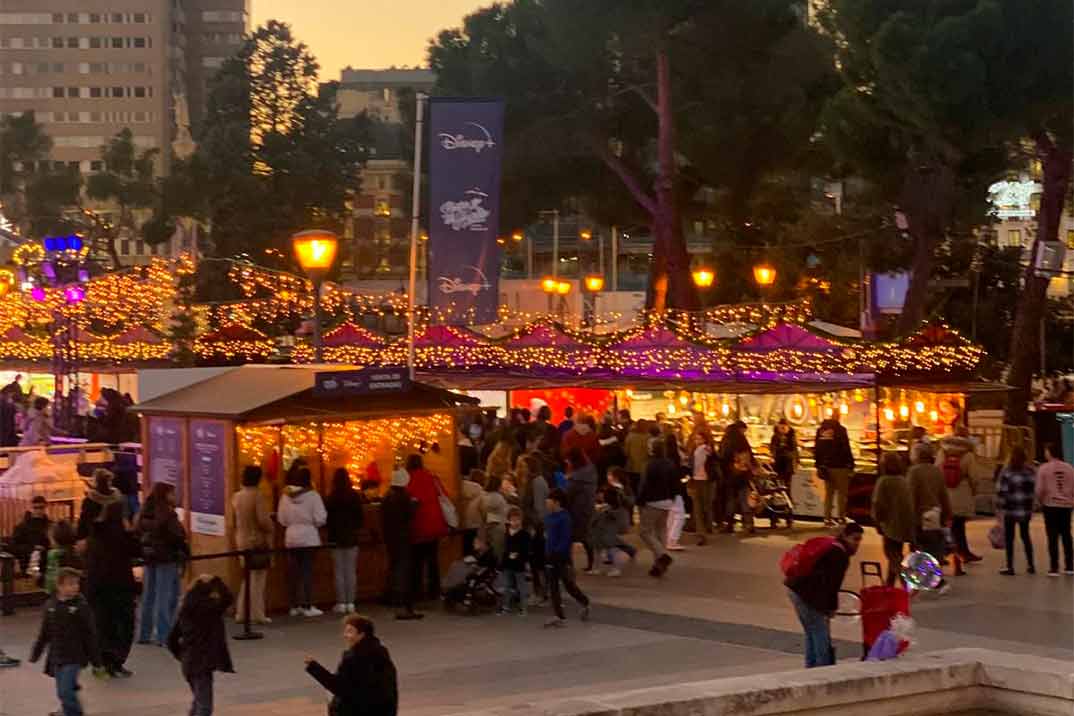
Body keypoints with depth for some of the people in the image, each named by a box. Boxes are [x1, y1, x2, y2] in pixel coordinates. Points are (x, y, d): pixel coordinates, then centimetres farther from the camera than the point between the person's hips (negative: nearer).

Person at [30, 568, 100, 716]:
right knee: (62, 691, 14)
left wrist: (95, 659, -5)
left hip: (74, 657, -5)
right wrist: (35, 653, 15)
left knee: (66, 691, -13)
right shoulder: (51, 605, 3)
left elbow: (89, 635, -7)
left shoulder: (81, 605, -10)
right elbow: (44, 633, 13)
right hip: (56, 657, 5)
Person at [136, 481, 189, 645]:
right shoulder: (167, 513, -16)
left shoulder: (146, 512, 5)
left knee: (149, 596, 14)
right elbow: (177, 536, -17)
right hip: (167, 558, -7)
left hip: (149, 557, 7)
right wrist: (185, 551, -2)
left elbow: (138, 532, 8)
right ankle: (164, 636, -4)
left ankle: (144, 634, 19)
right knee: (166, 597, -3)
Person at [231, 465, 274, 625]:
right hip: (258, 542, -7)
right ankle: (256, 614, 1)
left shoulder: (236, 497, 4)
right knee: (258, 578, 0)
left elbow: (234, 520, 13)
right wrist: (270, 528, -3)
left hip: (242, 541, 7)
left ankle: (242, 613, 17)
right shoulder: (257, 496, -17)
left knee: (248, 578, 17)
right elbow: (263, 520, -21)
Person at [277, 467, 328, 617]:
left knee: (294, 571, 9)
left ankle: (295, 605, 14)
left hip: (291, 538, 4)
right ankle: (307, 606, -1)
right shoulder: (312, 495, -11)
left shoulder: (286, 495, 0)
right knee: (308, 571, 0)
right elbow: (320, 519, -11)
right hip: (309, 537, -4)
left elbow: (281, 519, 4)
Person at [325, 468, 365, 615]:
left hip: (336, 538, -2)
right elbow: (361, 516, 0)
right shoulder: (355, 496, -5)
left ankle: (341, 603, 2)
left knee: (339, 572, 3)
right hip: (352, 537, 2)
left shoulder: (331, 498, -10)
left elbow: (327, 519, -5)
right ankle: (350, 603, 5)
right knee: (351, 571, 6)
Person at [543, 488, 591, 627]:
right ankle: (560, 617, 11)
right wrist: (547, 552, 8)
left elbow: (566, 539, -20)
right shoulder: (549, 517, 6)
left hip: (562, 558, -8)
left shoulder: (564, 518, -17)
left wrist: (556, 552, -23)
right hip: (551, 557, 8)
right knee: (553, 587, 7)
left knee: (569, 585, 5)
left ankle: (585, 603, 29)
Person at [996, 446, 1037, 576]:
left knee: (1009, 537, 3)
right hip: (1026, 510, 4)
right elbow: (1034, 489, 4)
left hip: (1010, 510, -4)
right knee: (1025, 535, 17)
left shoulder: (1006, 471, -11)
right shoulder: (1030, 471, 1)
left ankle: (1010, 567, 2)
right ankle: (1031, 565, 20)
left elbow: (1001, 491, -12)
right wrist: (1029, 501, 15)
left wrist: (999, 506, -4)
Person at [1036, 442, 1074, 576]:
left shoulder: (1043, 468, -8)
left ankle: (1054, 568, -2)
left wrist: (1041, 501, 9)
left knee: (1053, 537, 0)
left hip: (1050, 505, -3)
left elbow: (1040, 489, -9)